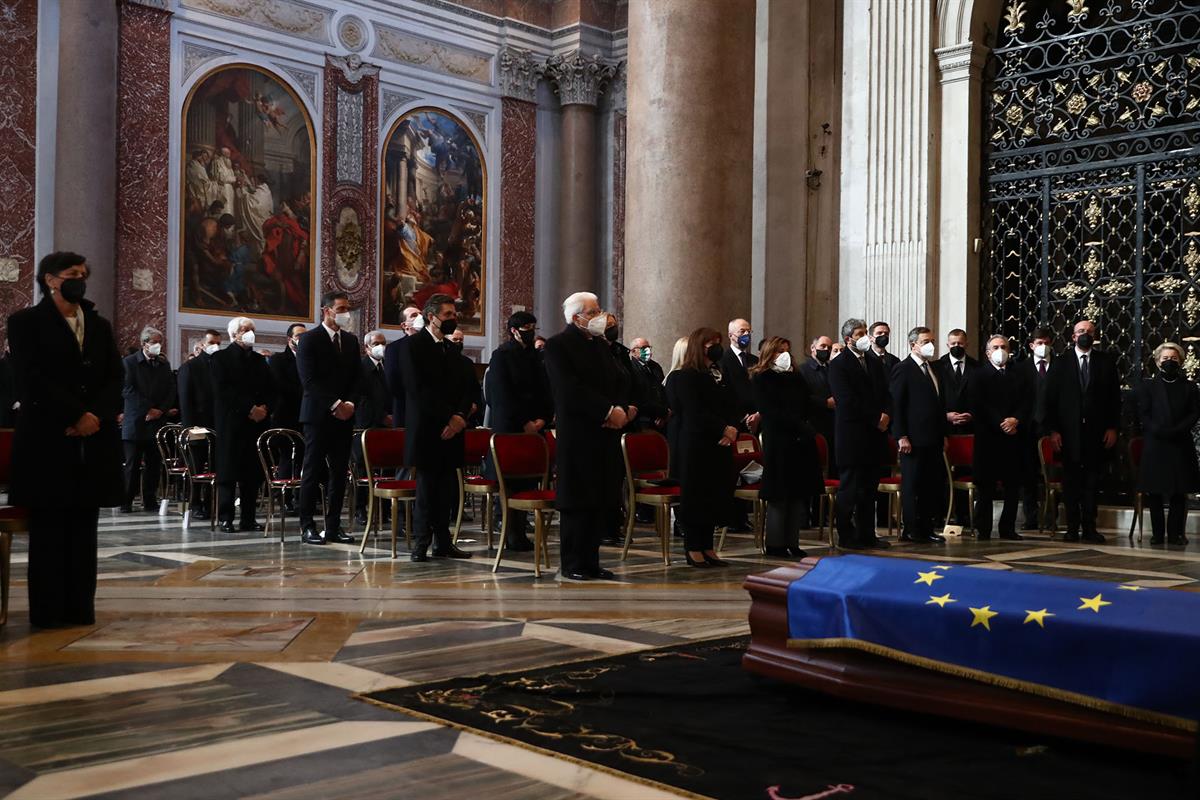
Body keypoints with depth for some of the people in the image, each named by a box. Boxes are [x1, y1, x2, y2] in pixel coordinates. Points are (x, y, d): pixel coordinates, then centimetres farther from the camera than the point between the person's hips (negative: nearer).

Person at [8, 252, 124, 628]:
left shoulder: (99, 325, 17)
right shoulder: (26, 322, 3)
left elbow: (115, 377, 8)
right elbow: (32, 378, -9)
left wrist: (95, 416, -9)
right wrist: (76, 415, -15)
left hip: (93, 442, 4)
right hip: (47, 440, -4)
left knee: (84, 527, 5)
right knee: (48, 528, 0)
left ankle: (80, 607, 9)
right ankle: (47, 610, 6)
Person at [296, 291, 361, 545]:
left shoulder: (351, 340, 14)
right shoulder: (309, 339, -3)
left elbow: (356, 377, 13)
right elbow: (309, 379, -11)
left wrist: (349, 403, -3)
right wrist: (335, 404, -15)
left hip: (344, 414, 5)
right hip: (318, 414, -5)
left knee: (339, 472, 4)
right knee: (313, 471, -1)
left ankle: (333, 527, 9)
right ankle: (307, 527, 4)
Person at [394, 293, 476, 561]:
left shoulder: (451, 347, 18)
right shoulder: (411, 345, -3)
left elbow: (466, 387, 15)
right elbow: (418, 388, -13)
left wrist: (460, 415, -4)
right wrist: (447, 417, -14)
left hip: (451, 428, 6)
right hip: (426, 428, -6)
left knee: (447, 489, 4)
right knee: (426, 488, -2)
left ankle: (443, 543, 10)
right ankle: (421, 544, 7)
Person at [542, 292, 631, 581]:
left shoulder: (601, 344, 18)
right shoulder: (557, 345, -6)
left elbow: (619, 381, 15)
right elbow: (570, 389, -16)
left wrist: (621, 410, -5)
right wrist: (608, 412, -17)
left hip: (606, 434, 7)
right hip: (577, 435, -7)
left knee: (603, 501, 7)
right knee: (577, 502, -1)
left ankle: (591, 561, 16)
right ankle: (572, 565, 8)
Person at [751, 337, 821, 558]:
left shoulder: (796, 378, 19)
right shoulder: (761, 378, 1)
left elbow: (807, 406, 13)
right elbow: (769, 411, -9)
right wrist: (798, 425, -15)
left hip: (801, 440, 6)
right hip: (778, 441, -6)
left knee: (800, 493, 4)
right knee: (779, 494, -4)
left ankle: (792, 543, 10)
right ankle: (775, 544, 2)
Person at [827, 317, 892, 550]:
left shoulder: (876, 363, 17)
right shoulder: (839, 365, -5)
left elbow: (886, 395, 16)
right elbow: (847, 401, -13)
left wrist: (886, 414, -5)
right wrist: (876, 419, -11)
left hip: (874, 435, 6)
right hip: (851, 434, -6)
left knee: (869, 487, 9)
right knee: (849, 486, -1)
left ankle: (867, 534, 14)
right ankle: (846, 536, 6)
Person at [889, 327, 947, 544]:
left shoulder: (932, 369, 18)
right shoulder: (903, 369, -6)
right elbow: (896, 405, -11)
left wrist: (943, 434, 17)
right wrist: (901, 437, -16)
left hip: (934, 439, 7)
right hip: (914, 439, -7)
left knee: (934, 484, 7)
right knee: (913, 485, 0)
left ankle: (927, 528, 15)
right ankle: (911, 531, 7)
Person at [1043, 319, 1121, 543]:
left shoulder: (1106, 362, 8)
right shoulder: (1060, 363, 6)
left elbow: (1115, 397, 6)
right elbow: (1050, 399, 2)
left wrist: (1112, 427, -1)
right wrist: (1052, 430, -5)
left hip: (1097, 432, 1)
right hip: (1069, 431, 0)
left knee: (1092, 480, 3)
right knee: (1071, 480, 3)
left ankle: (1089, 527, 10)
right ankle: (1072, 527, 9)